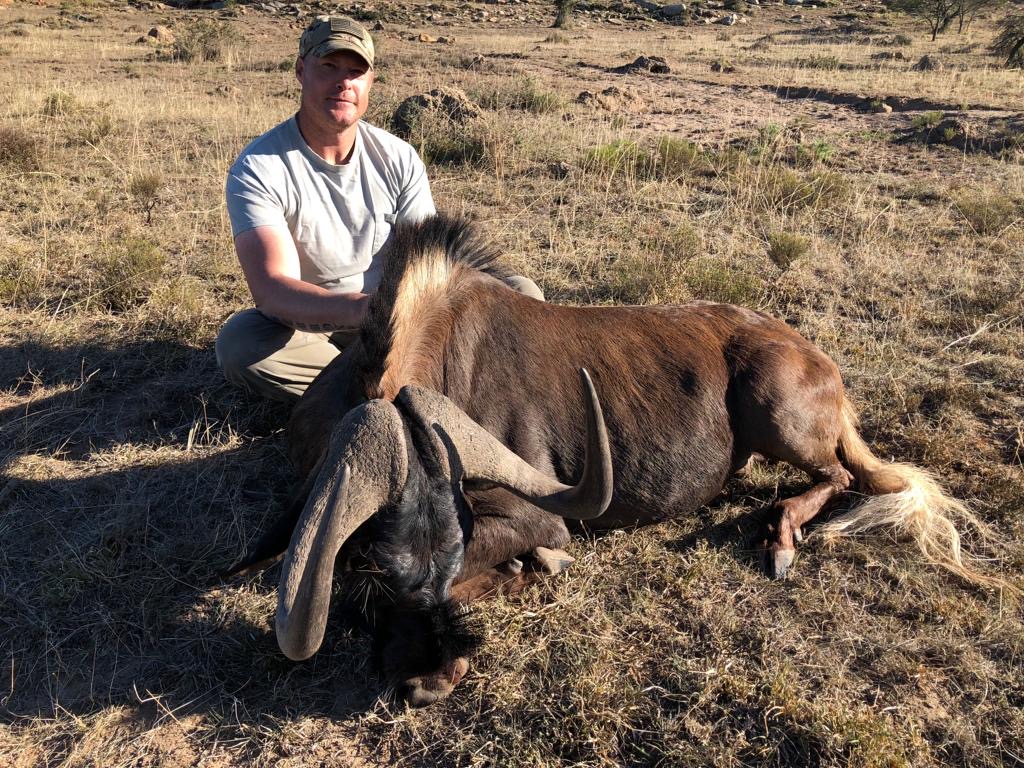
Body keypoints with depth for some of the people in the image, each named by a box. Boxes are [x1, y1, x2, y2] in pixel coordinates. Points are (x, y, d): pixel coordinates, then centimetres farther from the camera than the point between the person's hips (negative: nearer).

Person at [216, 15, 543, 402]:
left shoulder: (399, 158, -4)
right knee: (237, 342, -36)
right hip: (308, 332, -2)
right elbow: (271, 288, -29)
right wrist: (358, 308, -49)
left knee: (521, 293, -13)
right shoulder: (258, 168, -15)